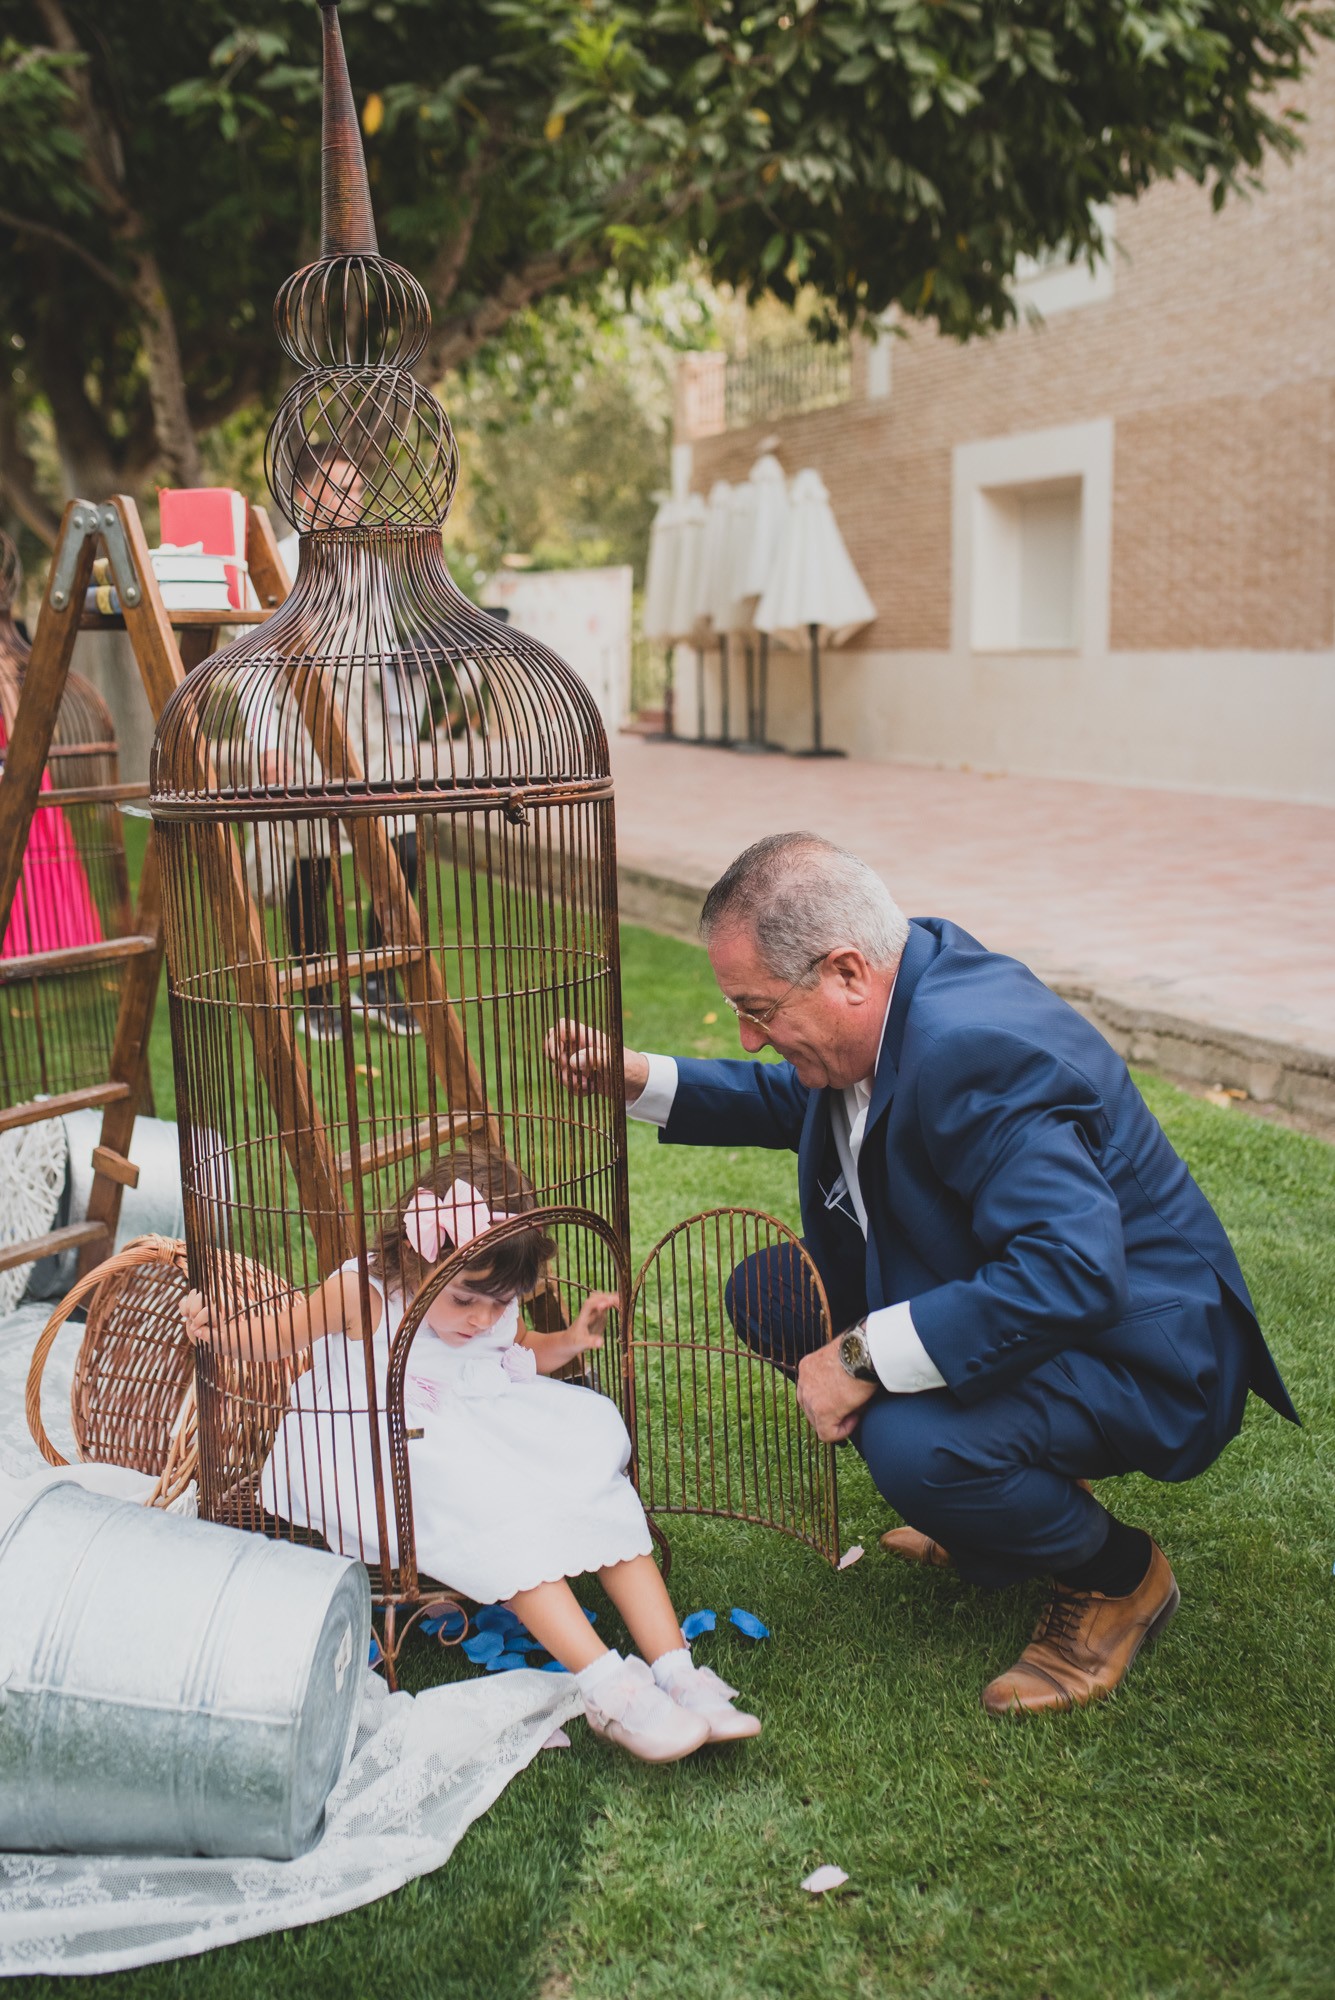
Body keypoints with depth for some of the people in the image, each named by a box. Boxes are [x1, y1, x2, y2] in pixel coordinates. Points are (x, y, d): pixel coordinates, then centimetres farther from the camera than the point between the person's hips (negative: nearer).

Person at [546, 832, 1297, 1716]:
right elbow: (792, 1101, 17)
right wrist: (634, 1078, 5)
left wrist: (865, 1356, -33)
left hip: (1138, 1352, -10)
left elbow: (1070, 1273, -40)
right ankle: (1011, 1492, 16)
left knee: (912, 1445, -35)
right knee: (768, 1294, 6)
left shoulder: (974, 1051, -33)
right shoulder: (901, 993, -3)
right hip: (1028, 1298, 10)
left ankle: (1118, 1572, -1)